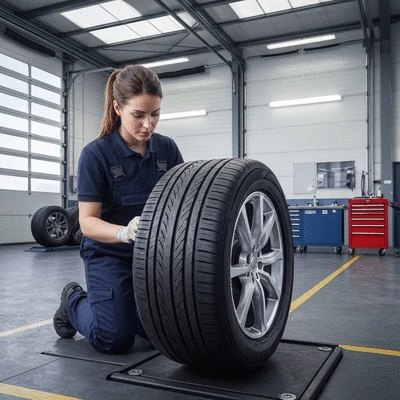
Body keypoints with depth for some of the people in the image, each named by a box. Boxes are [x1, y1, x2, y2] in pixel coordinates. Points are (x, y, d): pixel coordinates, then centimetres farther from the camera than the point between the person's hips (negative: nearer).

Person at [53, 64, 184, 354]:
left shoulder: (167, 149, -5)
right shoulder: (96, 154, -18)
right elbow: (88, 221, -19)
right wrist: (125, 232, -40)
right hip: (109, 254, -4)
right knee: (116, 339, -11)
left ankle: (124, 304, 30)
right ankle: (74, 301, 19)